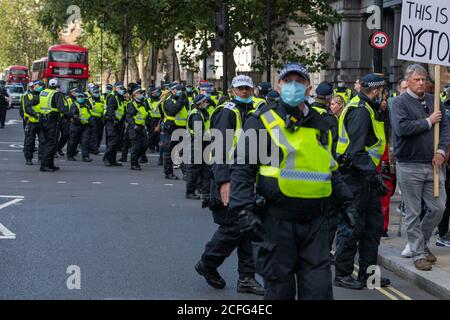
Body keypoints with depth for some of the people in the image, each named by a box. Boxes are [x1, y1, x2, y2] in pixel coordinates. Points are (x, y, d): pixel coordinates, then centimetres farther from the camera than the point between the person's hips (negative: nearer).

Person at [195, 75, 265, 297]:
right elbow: (219, 147, -19)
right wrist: (223, 181, -26)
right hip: (229, 178, -8)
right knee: (233, 226, -9)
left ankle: (246, 278, 11)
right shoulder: (228, 112, -10)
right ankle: (207, 265, 11)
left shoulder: (250, 114, 17)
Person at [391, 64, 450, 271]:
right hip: (409, 166, -5)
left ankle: (422, 243, 27)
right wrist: (428, 122, -13)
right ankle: (418, 254, 13)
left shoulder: (433, 101, 11)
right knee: (413, 213, 3)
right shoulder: (400, 102, -5)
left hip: (433, 164, 5)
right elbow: (401, 128, -20)